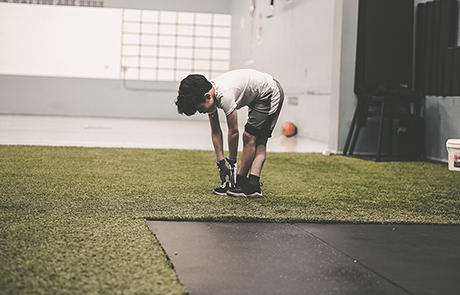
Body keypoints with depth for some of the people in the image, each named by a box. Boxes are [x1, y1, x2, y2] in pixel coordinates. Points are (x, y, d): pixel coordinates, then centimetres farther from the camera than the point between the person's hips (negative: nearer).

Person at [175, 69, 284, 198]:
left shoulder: (224, 96, -34)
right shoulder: (209, 95, -7)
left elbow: (233, 132, -24)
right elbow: (215, 132, -1)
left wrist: (232, 161, -13)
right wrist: (221, 163, -2)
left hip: (271, 94, -9)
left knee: (249, 137, -9)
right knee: (259, 142, 1)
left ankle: (240, 182, -2)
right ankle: (254, 185, -3)